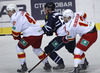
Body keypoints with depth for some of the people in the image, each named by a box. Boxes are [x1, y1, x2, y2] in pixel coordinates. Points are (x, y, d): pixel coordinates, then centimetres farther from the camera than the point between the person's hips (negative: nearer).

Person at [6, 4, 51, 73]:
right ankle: (47, 64, 31)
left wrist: (16, 37, 11)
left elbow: (16, 30, -10)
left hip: (31, 34, -9)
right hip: (40, 33, 9)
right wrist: (18, 35, 27)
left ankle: (24, 66, 5)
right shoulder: (22, 13, 20)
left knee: (19, 47, 7)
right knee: (36, 48, 28)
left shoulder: (15, 17, -9)